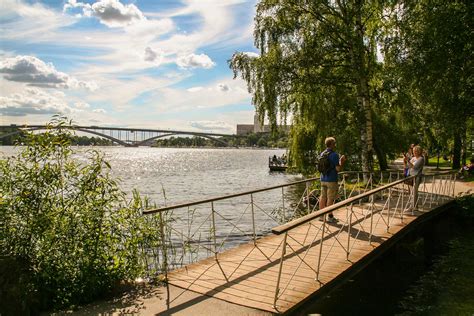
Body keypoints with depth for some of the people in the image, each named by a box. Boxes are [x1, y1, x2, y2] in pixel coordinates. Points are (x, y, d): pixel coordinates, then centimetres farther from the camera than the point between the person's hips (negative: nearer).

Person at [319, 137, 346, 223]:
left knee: (323, 197, 11)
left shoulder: (322, 154, 8)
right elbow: (338, 169, -17)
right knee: (330, 199, 0)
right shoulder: (334, 155, -14)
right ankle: (330, 217, 6)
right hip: (331, 180, -7)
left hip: (323, 179, 7)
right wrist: (342, 161, 1)